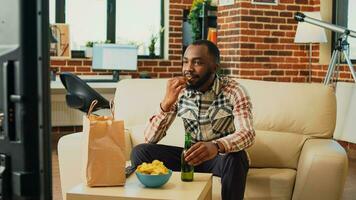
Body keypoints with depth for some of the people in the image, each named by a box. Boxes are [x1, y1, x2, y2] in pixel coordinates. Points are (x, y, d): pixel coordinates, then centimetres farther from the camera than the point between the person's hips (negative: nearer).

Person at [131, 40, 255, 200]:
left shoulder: (233, 90, -15)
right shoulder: (179, 91, -7)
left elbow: (247, 133, -31)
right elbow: (150, 139, -11)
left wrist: (215, 146, -52)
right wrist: (166, 103, -28)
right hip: (191, 155, 3)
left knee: (236, 158, -37)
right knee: (140, 152, -18)